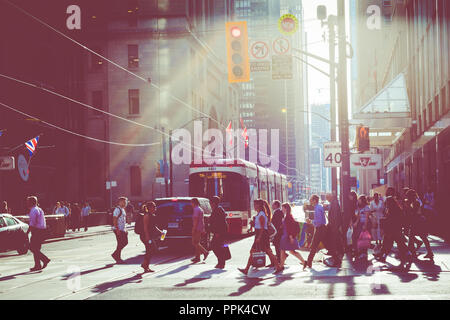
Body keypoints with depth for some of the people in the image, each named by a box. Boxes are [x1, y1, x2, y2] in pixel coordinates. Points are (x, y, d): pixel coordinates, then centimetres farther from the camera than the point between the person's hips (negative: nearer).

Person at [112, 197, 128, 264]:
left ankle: (115, 254, 18)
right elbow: (114, 220, -20)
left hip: (122, 229, 10)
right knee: (120, 244, -6)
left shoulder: (123, 210, 16)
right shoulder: (117, 209, -15)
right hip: (118, 229, -10)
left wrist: (125, 229, 22)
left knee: (125, 242, 9)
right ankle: (118, 258, 4)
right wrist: (117, 229, -25)